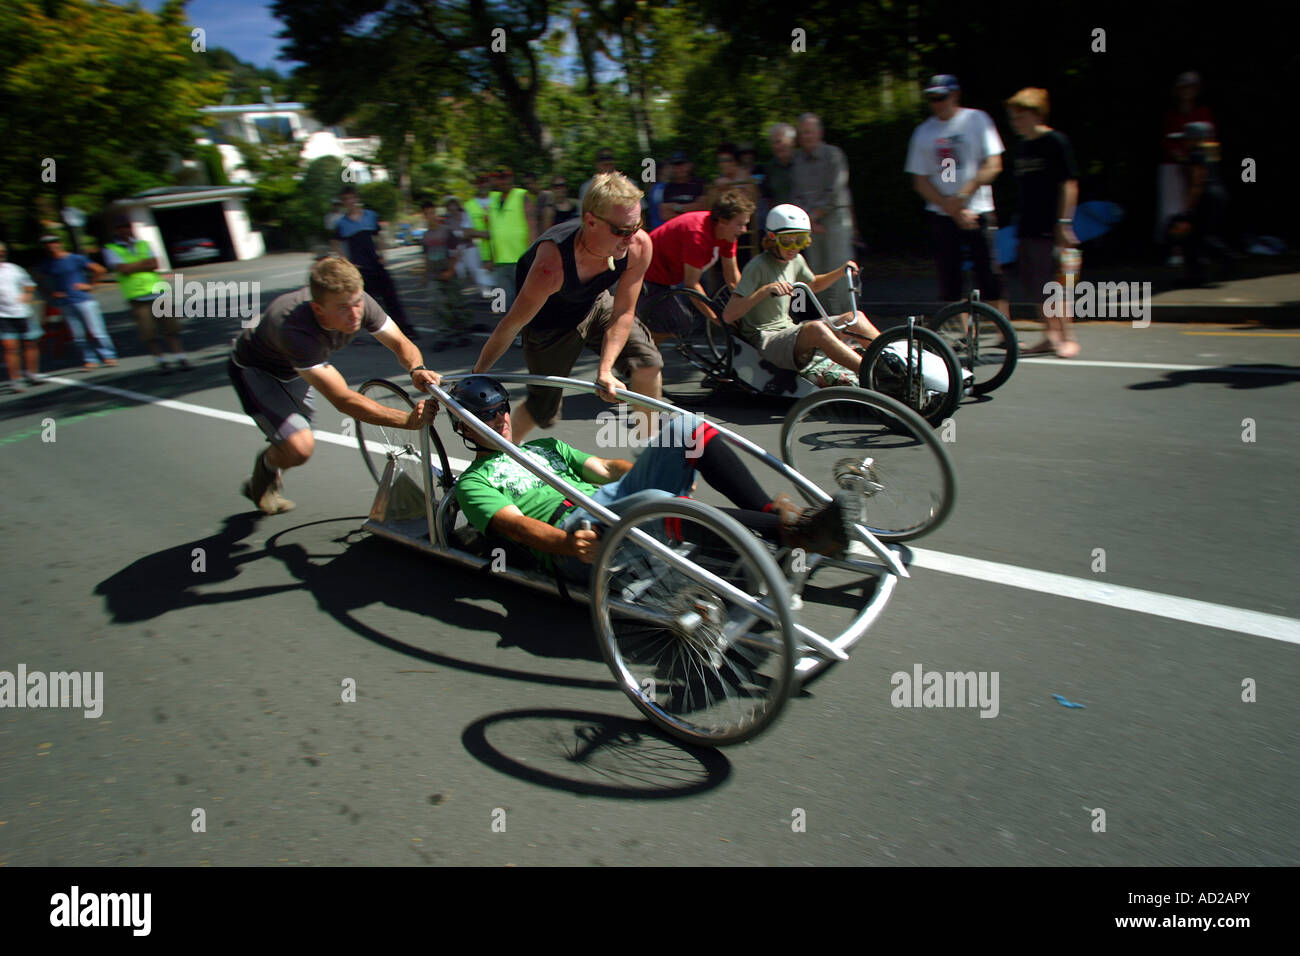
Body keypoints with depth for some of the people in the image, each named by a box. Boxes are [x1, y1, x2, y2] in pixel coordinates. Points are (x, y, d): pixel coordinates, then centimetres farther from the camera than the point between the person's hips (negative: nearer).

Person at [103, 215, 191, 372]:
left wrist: (133, 267, -7)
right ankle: (161, 361, 8)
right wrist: (144, 262, -1)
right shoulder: (111, 249, 5)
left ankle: (179, 357, 6)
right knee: (148, 331, -4)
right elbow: (123, 269, -9)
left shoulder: (143, 244, 15)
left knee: (171, 326, 0)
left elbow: (154, 264, 2)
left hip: (158, 292, 3)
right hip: (136, 296, -3)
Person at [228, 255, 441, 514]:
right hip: (255, 370, -6)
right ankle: (266, 467, 12)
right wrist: (409, 420, -54)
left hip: (297, 369, 6)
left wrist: (417, 369, -40)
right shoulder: (295, 329, -46)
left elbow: (401, 343, -16)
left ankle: (258, 486, 53)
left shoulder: (359, 303, -30)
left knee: (300, 438, 23)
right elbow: (343, 400, -46)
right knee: (300, 447, -24)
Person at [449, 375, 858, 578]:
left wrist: (674, 470, 16)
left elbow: (604, 468, 29)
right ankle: (794, 530, -39)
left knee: (687, 427, -11)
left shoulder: (543, 445, 34)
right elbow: (516, 524, -5)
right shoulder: (472, 484, 14)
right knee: (657, 506, -40)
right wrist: (568, 544, -26)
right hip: (576, 531, -7)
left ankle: (772, 511, -20)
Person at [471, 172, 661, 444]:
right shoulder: (553, 264, -41)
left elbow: (623, 313, -19)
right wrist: (475, 376, -19)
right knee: (543, 408, 4)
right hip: (550, 322, -3)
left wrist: (605, 370, -29)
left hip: (595, 305, 4)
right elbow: (512, 325, -30)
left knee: (647, 362, -19)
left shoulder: (639, 246, -30)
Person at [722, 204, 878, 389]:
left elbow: (814, 285, 32)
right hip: (765, 341, -9)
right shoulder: (758, 266, -16)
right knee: (817, 328, -35)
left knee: (855, 318, 2)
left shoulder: (796, 261, 8)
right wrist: (764, 290, -35)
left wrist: (840, 271, 13)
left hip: (788, 330, 9)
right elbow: (728, 316, -24)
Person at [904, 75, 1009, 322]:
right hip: (942, 215, 2)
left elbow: (993, 166, -3)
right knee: (949, 278, 0)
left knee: (990, 275, -5)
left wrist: (962, 195, -14)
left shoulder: (977, 119, 2)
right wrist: (952, 209, -8)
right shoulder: (924, 132, 6)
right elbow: (920, 181, 2)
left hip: (978, 211, -2)